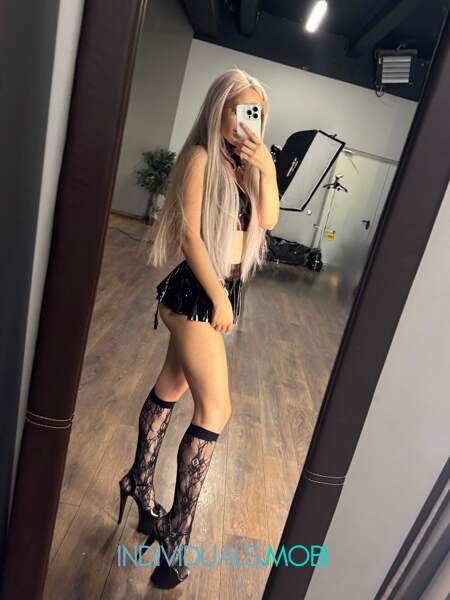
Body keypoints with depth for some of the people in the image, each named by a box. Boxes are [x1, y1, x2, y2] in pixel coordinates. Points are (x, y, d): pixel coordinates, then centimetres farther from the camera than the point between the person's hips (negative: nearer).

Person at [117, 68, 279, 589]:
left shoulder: (242, 165, 12)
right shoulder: (200, 157, -9)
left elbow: (268, 220, 4)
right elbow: (190, 233, -15)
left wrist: (266, 169, -8)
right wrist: (217, 296, -15)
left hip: (224, 289, 8)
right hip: (197, 291, -8)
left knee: (172, 387, 17)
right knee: (216, 409, -6)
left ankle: (140, 486, 37)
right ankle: (176, 535, 10)